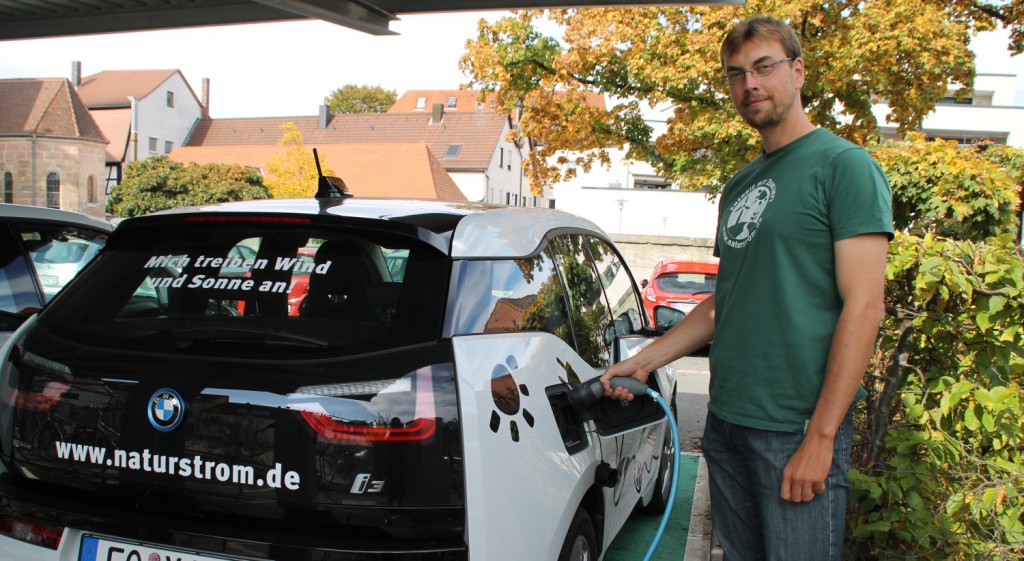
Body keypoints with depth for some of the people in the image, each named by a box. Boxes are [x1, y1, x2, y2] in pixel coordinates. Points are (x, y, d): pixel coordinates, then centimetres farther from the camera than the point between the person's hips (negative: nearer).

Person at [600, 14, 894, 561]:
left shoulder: (844, 165, -7)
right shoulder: (739, 186, 14)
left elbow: (863, 309, -13)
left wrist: (820, 437, -17)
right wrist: (643, 361, 12)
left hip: (799, 429, -6)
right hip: (725, 420, 7)